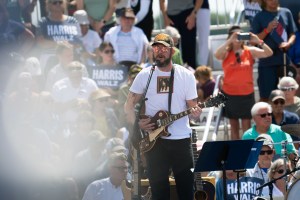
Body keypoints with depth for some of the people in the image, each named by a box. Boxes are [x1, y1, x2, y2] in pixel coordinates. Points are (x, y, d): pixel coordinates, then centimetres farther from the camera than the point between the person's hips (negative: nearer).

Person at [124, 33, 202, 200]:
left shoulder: (186, 75, 2)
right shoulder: (145, 75, 4)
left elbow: (192, 105, 3)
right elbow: (129, 105, 8)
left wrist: (195, 112, -21)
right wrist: (136, 123, -10)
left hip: (181, 138, -1)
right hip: (153, 139, 1)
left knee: (186, 186, -1)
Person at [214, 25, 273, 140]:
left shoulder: (250, 51, 1)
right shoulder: (226, 53, -1)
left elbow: (269, 53, -7)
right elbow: (217, 55, -23)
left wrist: (258, 41, -22)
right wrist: (230, 40, -27)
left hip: (247, 94, 0)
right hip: (230, 94, 0)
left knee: (246, 126, 0)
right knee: (234, 126, 8)